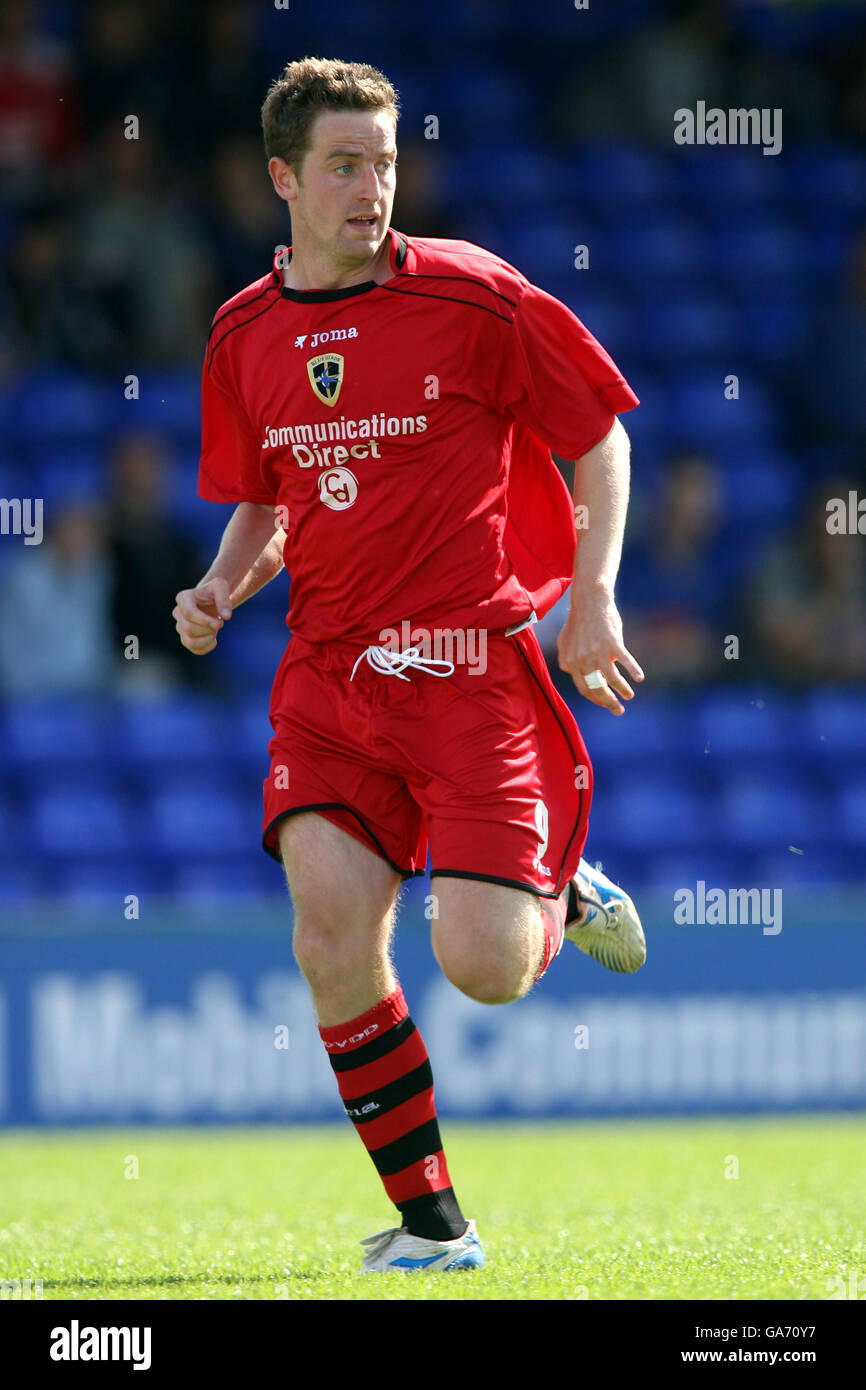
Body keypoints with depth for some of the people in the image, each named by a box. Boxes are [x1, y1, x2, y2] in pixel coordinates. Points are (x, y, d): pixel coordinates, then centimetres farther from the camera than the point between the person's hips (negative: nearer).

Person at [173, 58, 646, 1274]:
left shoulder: (472, 297, -6)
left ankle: (561, 889, 26)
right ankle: (430, 1225, 2)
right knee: (332, 941, -13)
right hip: (329, 672, 4)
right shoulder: (245, 336, 8)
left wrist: (592, 595, -7)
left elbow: (599, 436, 2)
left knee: (483, 967, -13)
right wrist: (225, 587, 3)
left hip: (472, 661, -4)